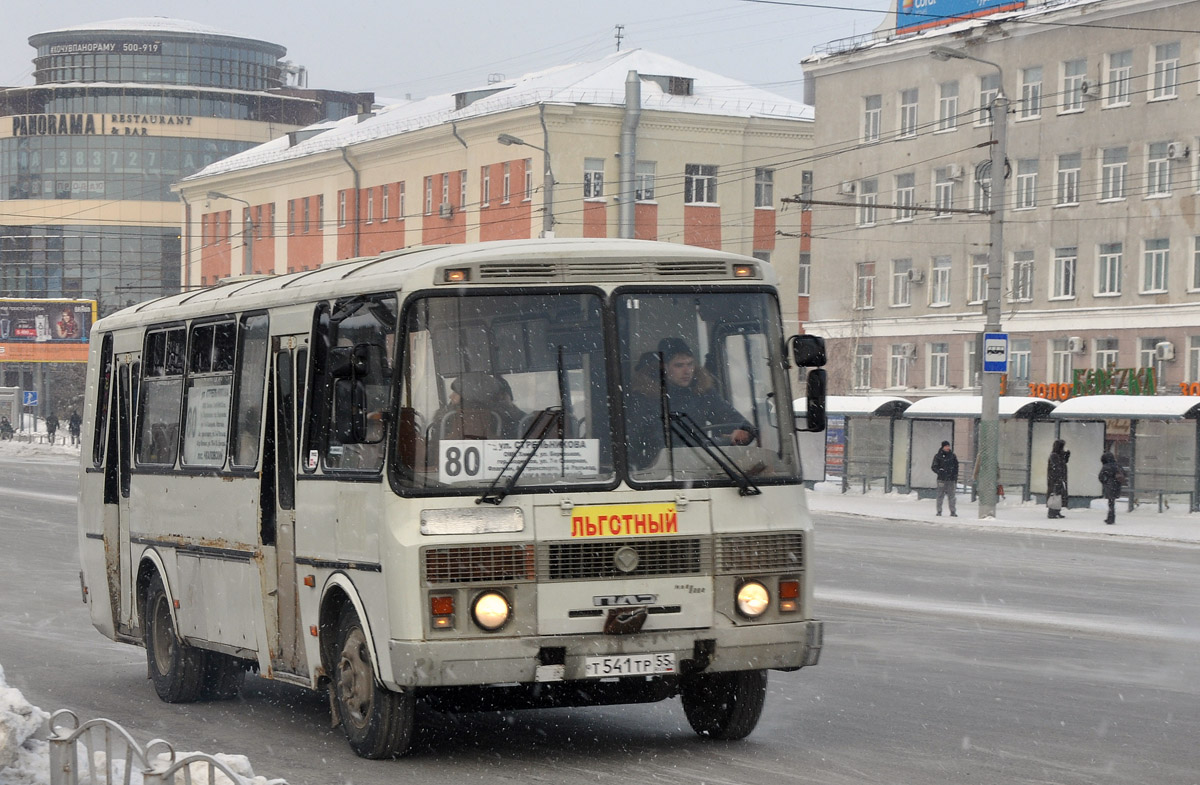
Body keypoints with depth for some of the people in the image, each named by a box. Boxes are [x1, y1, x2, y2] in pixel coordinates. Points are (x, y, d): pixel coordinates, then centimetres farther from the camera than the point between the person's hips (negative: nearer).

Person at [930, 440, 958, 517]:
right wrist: (940, 472, -14)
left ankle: (953, 512, 0)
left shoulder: (953, 456, 9)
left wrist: (955, 477, 7)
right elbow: (933, 467, 3)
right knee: (940, 495, 0)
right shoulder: (938, 456, 2)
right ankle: (939, 511, 9)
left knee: (951, 496, -2)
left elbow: (956, 467, 15)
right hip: (941, 479, -1)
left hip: (951, 479, 1)